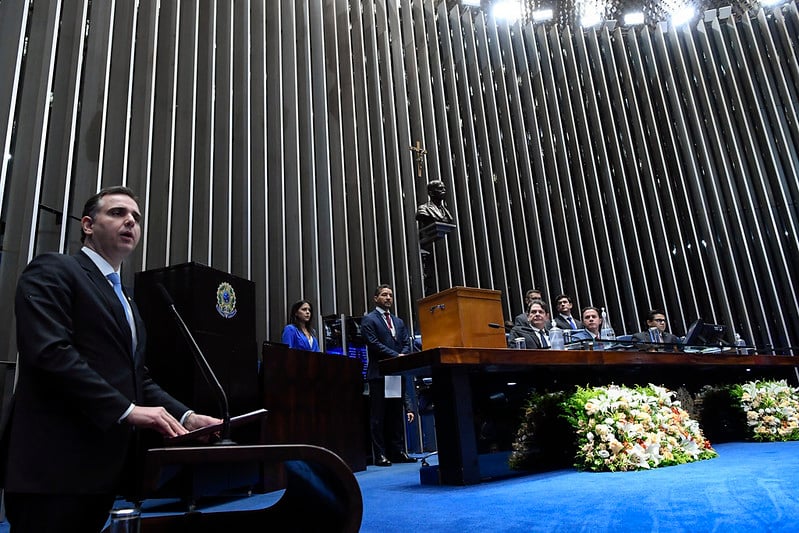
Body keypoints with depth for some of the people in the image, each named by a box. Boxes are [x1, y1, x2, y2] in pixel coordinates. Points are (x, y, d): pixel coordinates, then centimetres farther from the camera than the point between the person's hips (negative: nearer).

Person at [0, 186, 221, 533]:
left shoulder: (126, 303, 22)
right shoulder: (52, 271, -3)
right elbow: (50, 352, -18)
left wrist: (185, 416, 1)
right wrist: (127, 410, -20)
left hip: (105, 462, 8)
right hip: (56, 461, -8)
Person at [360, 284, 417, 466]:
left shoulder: (398, 322, 21)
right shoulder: (369, 320, 0)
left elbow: (406, 343, 13)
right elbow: (374, 344, -11)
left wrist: (402, 356, -8)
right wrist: (396, 356, -15)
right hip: (379, 374, -6)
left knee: (397, 414, 9)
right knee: (378, 416, -2)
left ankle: (398, 452, 14)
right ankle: (380, 455, 1)